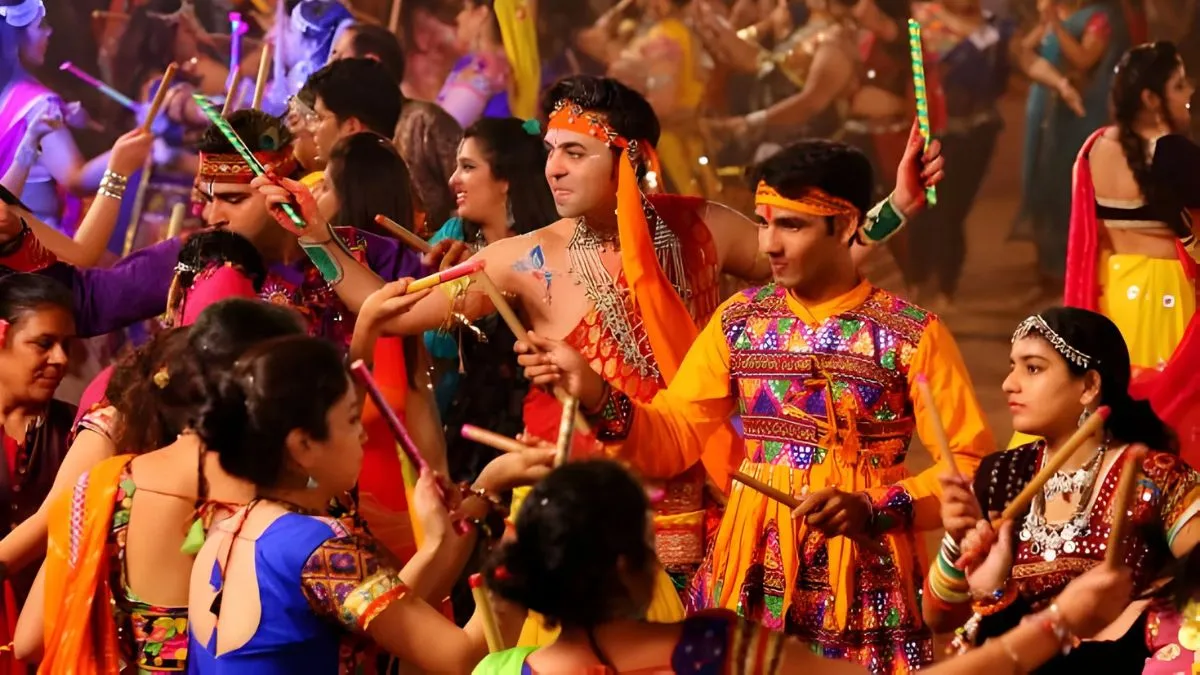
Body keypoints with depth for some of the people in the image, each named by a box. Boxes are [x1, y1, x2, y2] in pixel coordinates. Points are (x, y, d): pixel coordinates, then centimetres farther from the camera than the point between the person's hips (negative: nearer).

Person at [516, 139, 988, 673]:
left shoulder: (911, 334, -7)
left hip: (863, 580, -3)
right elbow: (672, 440, 4)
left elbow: (971, 465, -8)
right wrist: (593, 393, -12)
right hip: (752, 571, 3)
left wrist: (872, 509, -20)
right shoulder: (738, 322, 5)